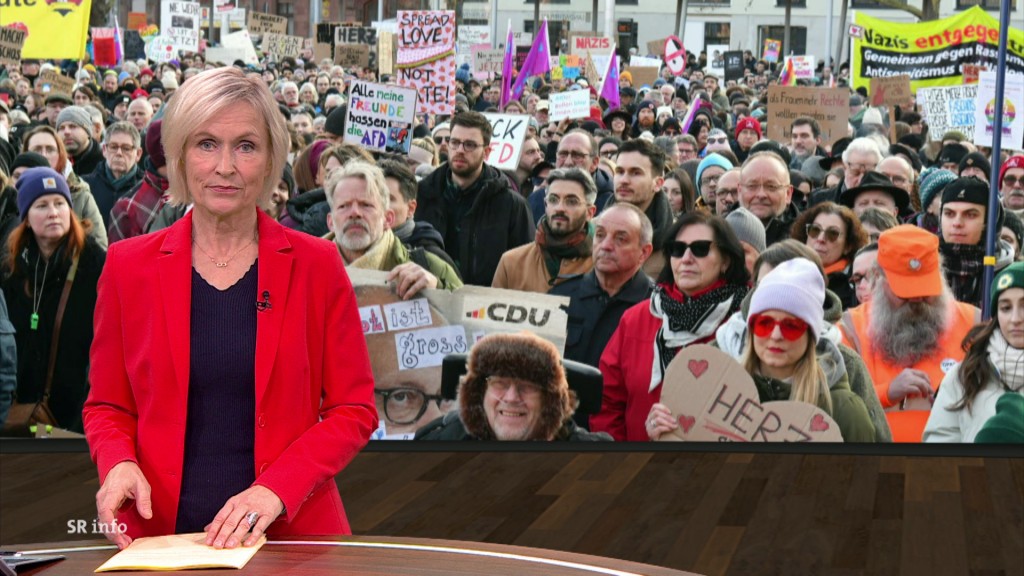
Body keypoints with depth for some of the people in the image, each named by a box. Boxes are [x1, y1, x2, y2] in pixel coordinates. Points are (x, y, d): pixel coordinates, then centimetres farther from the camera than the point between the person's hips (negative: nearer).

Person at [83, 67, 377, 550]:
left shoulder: (316, 265, 2)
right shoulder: (129, 265, 5)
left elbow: (354, 410, 3)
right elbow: (108, 407, 13)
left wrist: (275, 490, -11)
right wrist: (119, 465, -8)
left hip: (292, 532, -1)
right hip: (159, 532, 1)